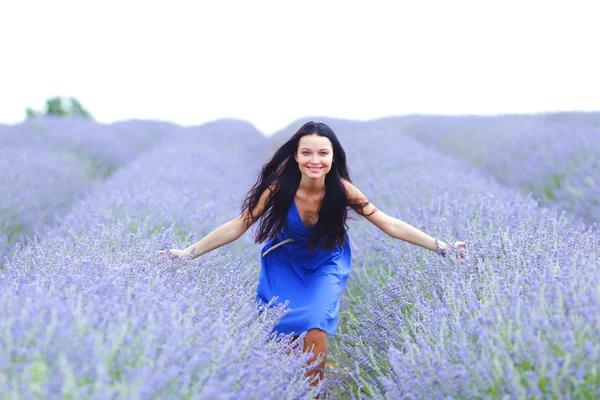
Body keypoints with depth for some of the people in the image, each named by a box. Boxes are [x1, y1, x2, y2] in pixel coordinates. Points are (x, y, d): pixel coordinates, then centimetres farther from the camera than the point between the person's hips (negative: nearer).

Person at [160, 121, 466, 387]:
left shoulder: (341, 190, -27)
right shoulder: (279, 187, -29)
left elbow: (390, 225, -21)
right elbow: (238, 226, -20)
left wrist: (440, 247, -24)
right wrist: (188, 253, -21)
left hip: (326, 266, 0)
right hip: (285, 264, 1)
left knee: (315, 332, -18)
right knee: (279, 334, -3)